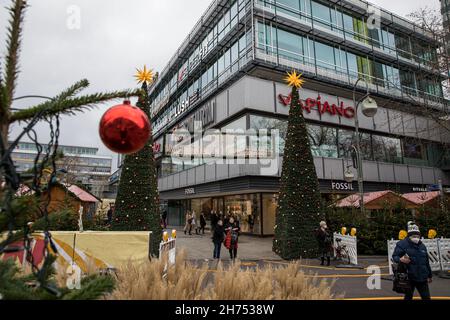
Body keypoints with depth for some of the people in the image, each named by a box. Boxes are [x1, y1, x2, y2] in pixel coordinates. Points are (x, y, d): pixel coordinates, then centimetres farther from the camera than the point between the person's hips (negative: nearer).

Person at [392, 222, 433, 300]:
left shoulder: (422, 246, 12)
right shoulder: (402, 244, -9)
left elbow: (426, 262, 21)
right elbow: (394, 256, -10)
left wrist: (430, 275, 26)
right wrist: (400, 259, -32)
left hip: (422, 278, 6)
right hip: (408, 277, -5)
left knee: (427, 297, 11)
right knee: (408, 297, 6)